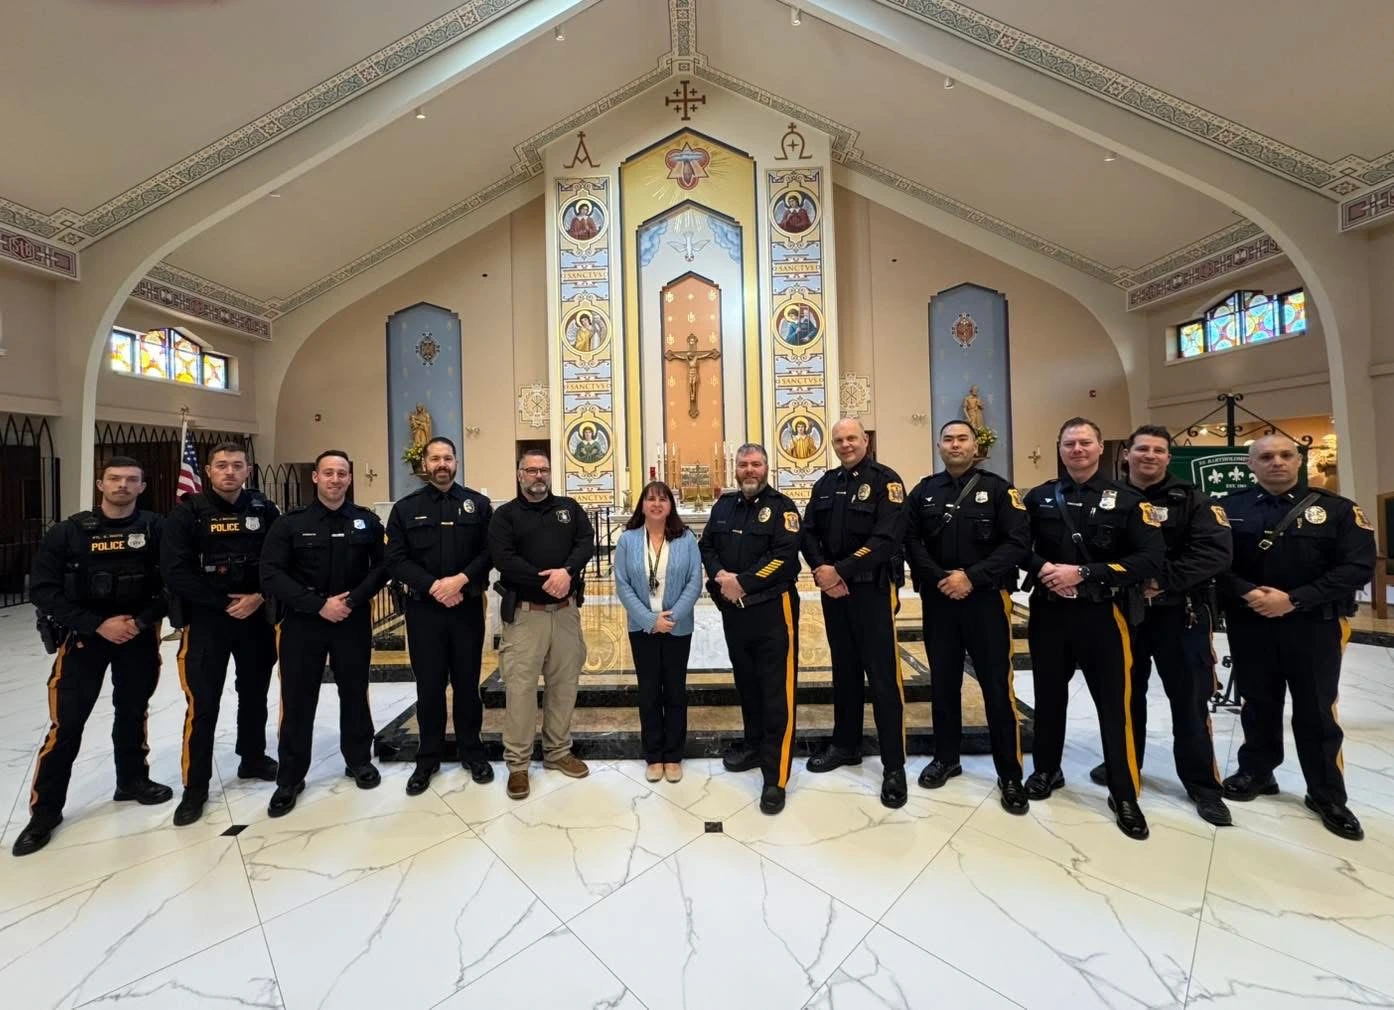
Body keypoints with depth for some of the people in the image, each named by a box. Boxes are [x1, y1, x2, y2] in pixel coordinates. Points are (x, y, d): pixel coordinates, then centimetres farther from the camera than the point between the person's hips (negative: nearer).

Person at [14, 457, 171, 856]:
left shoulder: (156, 529, -5)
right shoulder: (69, 531, -6)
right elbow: (43, 589, -7)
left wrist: (141, 621, -16)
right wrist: (97, 625, -16)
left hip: (139, 635, 1)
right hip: (83, 636, -1)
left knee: (132, 711, 15)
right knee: (66, 723, -1)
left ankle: (132, 780, 34)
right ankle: (44, 811, 15)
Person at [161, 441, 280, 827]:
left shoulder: (263, 509, 0)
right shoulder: (187, 512, -7)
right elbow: (175, 571, -12)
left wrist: (259, 597, -13)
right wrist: (224, 602, -15)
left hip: (256, 617, 3)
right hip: (205, 620, -3)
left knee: (255, 694, 15)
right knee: (203, 704, 0)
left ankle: (252, 760, 34)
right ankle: (195, 787, 16)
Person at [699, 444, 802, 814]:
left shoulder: (781, 507, -6)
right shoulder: (724, 505, 11)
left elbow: (784, 555, -17)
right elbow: (707, 546, 10)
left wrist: (743, 582, -18)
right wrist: (720, 576, -9)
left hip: (772, 608, -6)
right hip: (733, 609, 6)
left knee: (776, 689, -2)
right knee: (746, 681, 19)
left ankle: (776, 777, 6)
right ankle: (753, 746, 38)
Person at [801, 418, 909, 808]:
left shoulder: (885, 481, -7)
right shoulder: (826, 483, 11)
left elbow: (887, 539, -18)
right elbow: (809, 532, 7)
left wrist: (841, 571, -20)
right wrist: (820, 568, -10)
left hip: (873, 589, -5)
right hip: (833, 589, 6)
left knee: (882, 675, -1)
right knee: (844, 669, 16)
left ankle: (894, 766, 11)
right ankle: (846, 744, 31)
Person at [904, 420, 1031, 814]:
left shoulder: (998, 489, 0)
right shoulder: (924, 491, 7)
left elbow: (1018, 542, -9)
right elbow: (910, 541, 1)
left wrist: (973, 577, -18)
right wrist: (938, 578, -13)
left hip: (986, 599, -2)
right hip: (937, 600, 3)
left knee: (997, 685, 4)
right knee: (943, 682, 13)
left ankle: (1010, 775, 19)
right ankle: (946, 758, 29)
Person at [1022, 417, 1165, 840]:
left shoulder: (1127, 500, -2)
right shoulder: (1039, 497, 5)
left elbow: (1151, 559, -11)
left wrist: (1084, 574, -20)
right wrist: (1043, 569, -14)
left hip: (1103, 615, -2)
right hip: (1048, 612, 2)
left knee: (1114, 703, 5)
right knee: (1049, 696, 13)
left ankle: (1124, 794, 23)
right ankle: (1046, 770, 32)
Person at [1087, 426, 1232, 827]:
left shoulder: (1193, 500, -2)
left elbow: (1215, 553, -13)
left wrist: (1162, 581, -22)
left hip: (1180, 615, -2)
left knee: (1189, 700, 7)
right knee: (1126, 694, 15)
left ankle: (1202, 783, 23)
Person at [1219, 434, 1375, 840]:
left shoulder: (1337, 508, -1)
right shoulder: (1229, 508, -1)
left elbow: (1358, 566, -7)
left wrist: (1294, 600, -16)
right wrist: (1249, 593, -19)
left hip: (1314, 626, 0)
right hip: (1250, 625, 0)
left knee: (1316, 712, 9)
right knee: (1258, 704, 15)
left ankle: (1327, 796, 27)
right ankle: (1257, 772, 32)